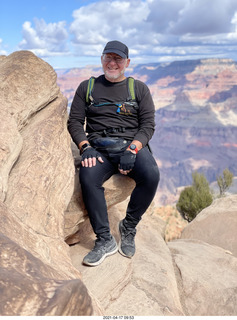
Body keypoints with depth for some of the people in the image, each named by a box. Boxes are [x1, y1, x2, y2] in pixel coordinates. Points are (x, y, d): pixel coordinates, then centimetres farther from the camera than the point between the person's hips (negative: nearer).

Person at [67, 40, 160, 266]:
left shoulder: (139, 88, 14)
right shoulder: (87, 87, 16)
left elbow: (148, 124, 4)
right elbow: (74, 121, 9)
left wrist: (132, 149, -14)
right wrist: (85, 148, -10)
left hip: (132, 144, 0)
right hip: (98, 146, 0)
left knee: (151, 175, -31)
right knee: (87, 176, -33)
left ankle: (128, 227, -7)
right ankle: (105, 240, -19)